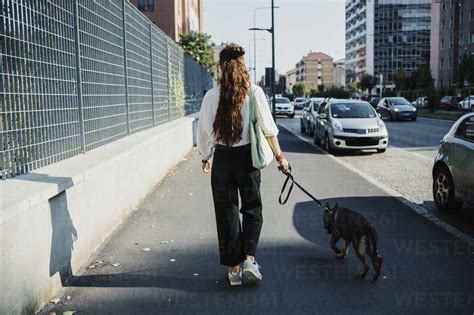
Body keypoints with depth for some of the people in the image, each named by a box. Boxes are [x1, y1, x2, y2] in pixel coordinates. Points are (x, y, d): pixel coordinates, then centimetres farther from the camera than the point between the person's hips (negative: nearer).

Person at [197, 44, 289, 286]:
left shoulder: (212, 95, -4)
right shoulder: (255, 92, -7)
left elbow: (203, 131, 2)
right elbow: (269, 129, -7)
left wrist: (206, 158, 17)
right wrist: (279, 156, 4)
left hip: (221, 159, 1)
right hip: (247, 157, 0)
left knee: (227, 212, 10)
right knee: (252, 209, 17)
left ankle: (233, 268, 17)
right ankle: (249, 258, 2)